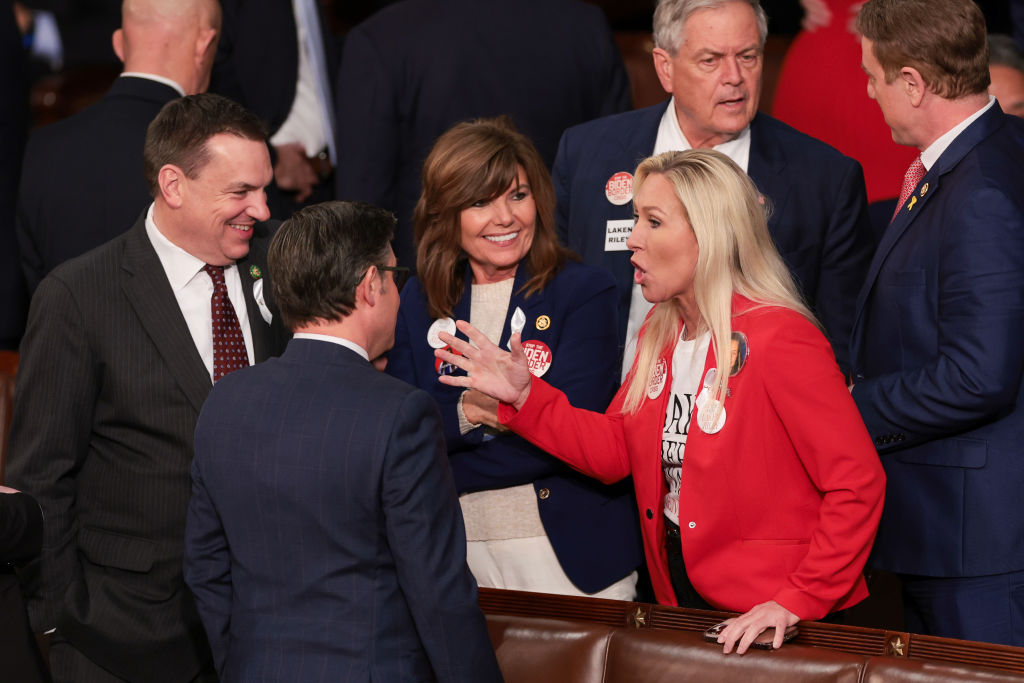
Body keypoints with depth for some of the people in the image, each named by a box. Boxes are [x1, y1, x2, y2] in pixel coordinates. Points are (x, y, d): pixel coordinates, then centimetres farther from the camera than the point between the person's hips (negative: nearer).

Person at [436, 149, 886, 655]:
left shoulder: (778, 338, -19)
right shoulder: (661, 332, 8)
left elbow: (857, 483, -22)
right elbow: (616, 449, 10)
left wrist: (799, 601, -23)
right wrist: (524, 395, -1)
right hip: (683, 594, 7)